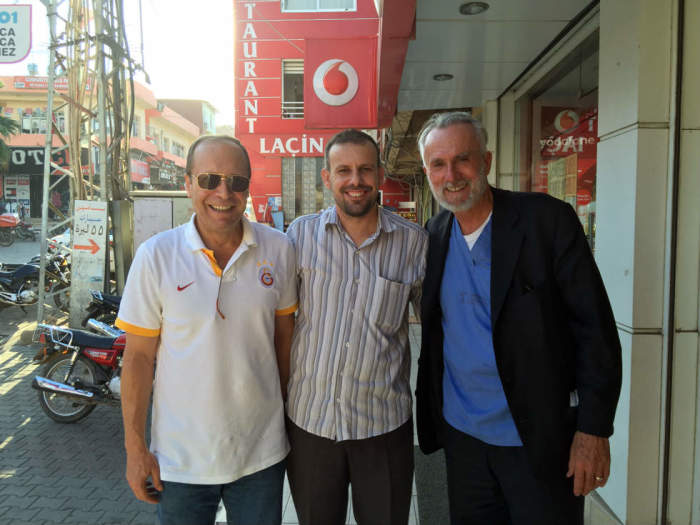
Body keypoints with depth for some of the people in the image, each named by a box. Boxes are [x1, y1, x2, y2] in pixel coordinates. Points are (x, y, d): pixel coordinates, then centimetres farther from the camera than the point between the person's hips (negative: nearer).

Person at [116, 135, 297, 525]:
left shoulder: (279, 249, -6)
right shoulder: (156, 255, -11)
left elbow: (285, 335, 4)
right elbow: (139, 355, -6)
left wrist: (292, 415, 7)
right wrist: (135, 447, -4)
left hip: (262, 453, 2)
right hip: (181, 461, -1)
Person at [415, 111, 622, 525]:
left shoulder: (549, 220, -12)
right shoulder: (434, 235, 2)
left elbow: (595, 328, -12)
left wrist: (594, 429, -13)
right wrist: (429, 410, 7)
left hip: (541, 439, -4)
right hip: (461, 433, 5)